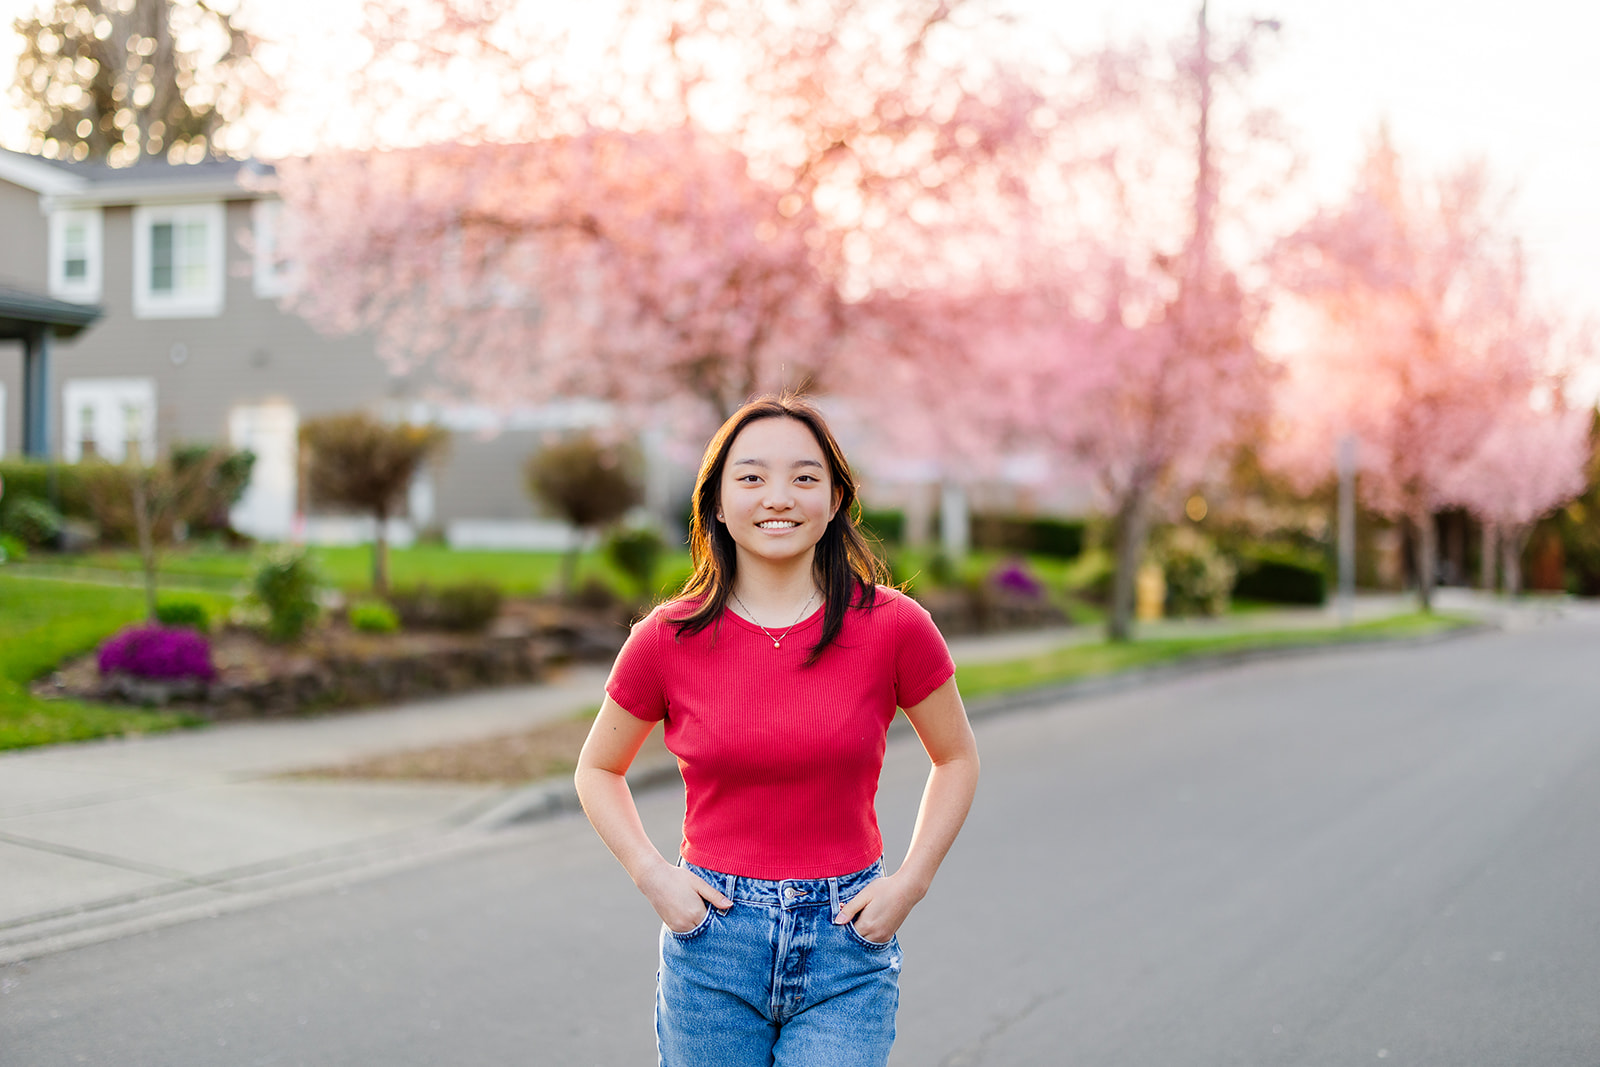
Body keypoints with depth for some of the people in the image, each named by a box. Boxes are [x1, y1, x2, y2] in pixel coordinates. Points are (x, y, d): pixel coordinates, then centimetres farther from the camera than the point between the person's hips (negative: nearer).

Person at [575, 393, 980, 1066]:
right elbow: (598, 769, 11)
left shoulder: (893, 627, -6)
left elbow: (957, 759, 9)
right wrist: (653, 876, -3)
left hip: (847, 943, -1)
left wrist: (909, 883, -2)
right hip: (712, 943, 1)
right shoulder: (667, 639, -4)